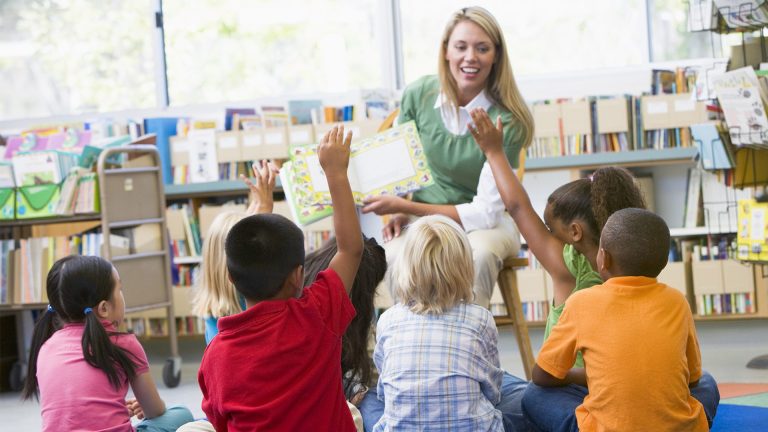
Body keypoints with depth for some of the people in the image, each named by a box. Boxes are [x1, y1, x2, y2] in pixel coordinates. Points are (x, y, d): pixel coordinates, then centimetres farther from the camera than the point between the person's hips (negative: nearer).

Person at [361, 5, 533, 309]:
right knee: (395, 256, -32)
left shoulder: (507, 121, -17)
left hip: (487, 222, -2)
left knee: (479, 254, -37)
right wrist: (399, 212, -9)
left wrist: (406, 206, -21)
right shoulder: (418, 95, -6)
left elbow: (486, 211, -18)